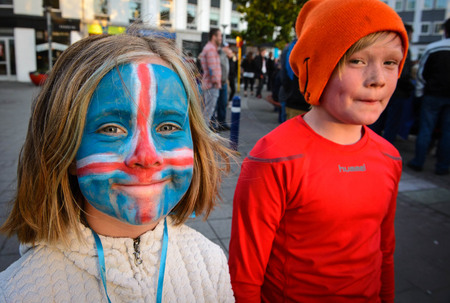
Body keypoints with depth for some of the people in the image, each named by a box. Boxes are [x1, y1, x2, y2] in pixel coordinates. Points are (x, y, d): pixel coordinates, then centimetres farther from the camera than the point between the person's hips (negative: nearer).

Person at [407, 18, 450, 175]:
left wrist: (420, 92, 11)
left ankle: (418, 162, 6)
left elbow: (421, 73, 2)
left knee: (425, 129, 4)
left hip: (433, 95, -1)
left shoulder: (432, 48, -2)